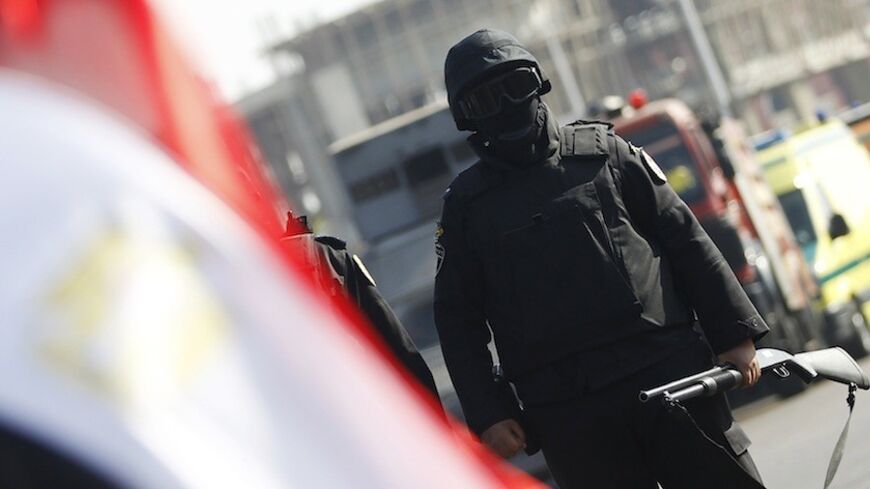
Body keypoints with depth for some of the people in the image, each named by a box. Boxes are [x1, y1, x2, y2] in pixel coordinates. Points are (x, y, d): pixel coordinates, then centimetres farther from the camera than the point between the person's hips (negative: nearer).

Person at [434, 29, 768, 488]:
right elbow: (458, 322, 9)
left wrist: (735, 333, 4)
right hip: (567, 411, 0)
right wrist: (488, 415, 0)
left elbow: (684, 237, 9)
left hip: (669, 372, 1)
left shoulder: (603, 150, 9)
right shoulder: (465, 204, 10)